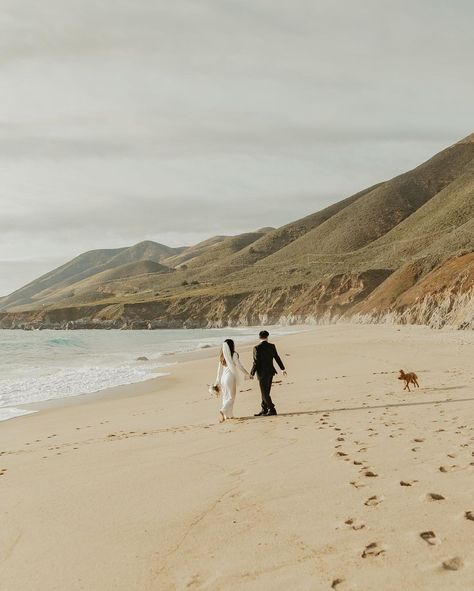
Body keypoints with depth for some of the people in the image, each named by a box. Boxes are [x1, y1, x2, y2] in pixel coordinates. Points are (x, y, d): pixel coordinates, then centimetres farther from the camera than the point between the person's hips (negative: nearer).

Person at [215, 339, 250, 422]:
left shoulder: (222, 356, 10)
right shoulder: (234, 354, -7)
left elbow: (219, 369, 13)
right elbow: (239, 366, -6)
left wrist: (217, 381, 18)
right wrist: (247, 374, 6)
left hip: (223, 377, 6)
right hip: (230, 377, -6)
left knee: (225, 396, 13)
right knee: (231, 397, -2)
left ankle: (228, 415, 16)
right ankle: (222, 411, -22)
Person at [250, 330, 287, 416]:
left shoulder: (257, 348, -15)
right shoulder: (272, 346, 1)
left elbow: (256, 362, -15)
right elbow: (277, 358, 9)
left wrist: (252, 373, -4)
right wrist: (282, 368, 21)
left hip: (262, 373, -6)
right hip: (270, 372, 6)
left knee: (265, 393, 1)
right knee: (266, 392, 14)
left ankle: (272, 410, 0)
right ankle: (264, 410, 21)